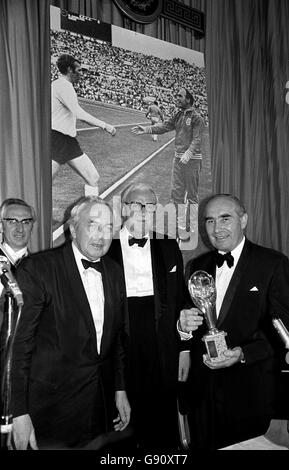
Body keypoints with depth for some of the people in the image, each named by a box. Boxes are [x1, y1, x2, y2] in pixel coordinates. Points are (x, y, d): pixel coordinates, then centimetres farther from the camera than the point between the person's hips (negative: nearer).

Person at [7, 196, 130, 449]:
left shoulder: (114, 272, 2)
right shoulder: (37, 268, -16)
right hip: (52, 404, -5)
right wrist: (20, 412, -14)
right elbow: (20, 342, -15)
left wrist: (120, 390, 11)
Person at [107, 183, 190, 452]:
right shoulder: (106, 249, 1)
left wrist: (184, 348, 5)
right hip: (119, 344, -1)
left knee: (162, 416, 9)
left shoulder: (168, 248, 8)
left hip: (161, 346, 2)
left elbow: (180, 301, 8)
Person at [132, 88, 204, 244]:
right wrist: (146, 129, -3)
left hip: (192, 159, -7)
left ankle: (193, 229, 12)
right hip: (178, 158, 7)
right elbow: (164, 126, 9)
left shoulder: (196, 118, -10)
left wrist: (188, 153, -33)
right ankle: (181, 226, 22)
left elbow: (197, 140, -18)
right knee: (177, 193, 10)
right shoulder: (178, 115, 12)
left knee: (192, 195, 0)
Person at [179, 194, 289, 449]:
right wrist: (184, 325, -13)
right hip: (203, 389, 4)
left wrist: (243, 354, -24)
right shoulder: (196, 266, 6)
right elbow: (188, 327, 8)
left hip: (251, 392, -3)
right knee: (203, 445, 18)